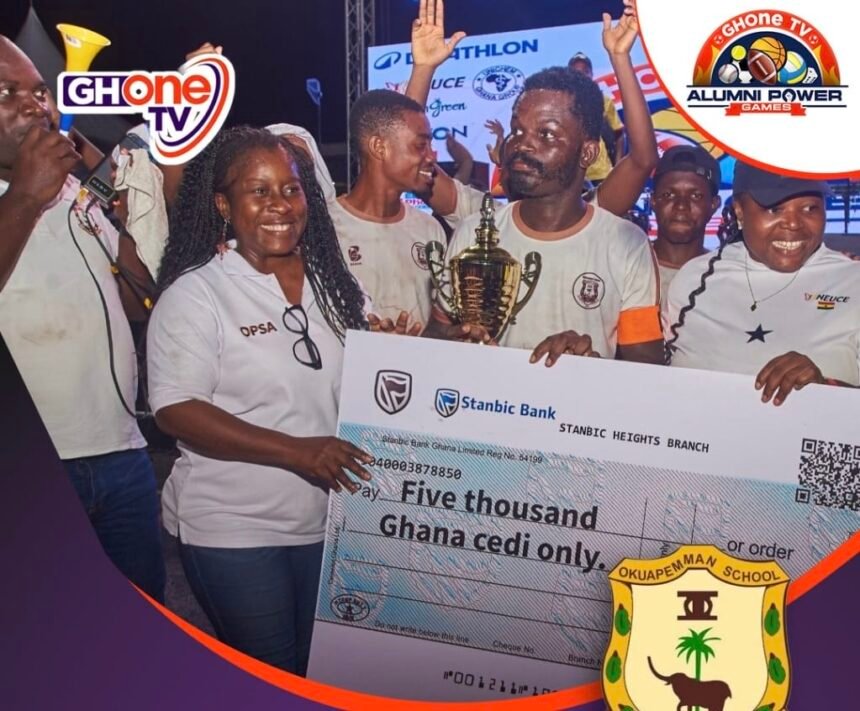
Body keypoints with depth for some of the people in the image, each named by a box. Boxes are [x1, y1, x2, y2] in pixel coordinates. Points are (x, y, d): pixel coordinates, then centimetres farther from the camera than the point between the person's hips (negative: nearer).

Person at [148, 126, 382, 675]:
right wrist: (296, 451, -26)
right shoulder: (195, 293, -11)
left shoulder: (333, 281, 4)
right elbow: (176, 409, -18)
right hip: (233, 532, -5)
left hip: (330, 520, 5)